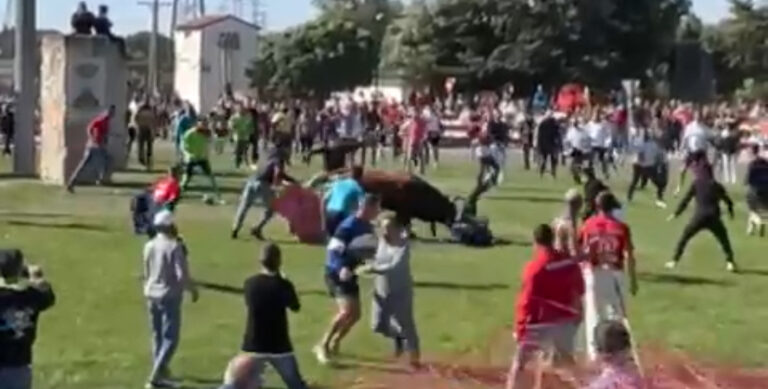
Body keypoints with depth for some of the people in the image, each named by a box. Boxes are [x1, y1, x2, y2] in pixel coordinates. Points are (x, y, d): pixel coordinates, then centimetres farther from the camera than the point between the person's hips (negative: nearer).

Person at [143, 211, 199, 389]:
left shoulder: (149, 246, 3)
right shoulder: (175, 246, -16)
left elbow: (147, 272, 12)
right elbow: (182, 274, -18)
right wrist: (193, 289, -4)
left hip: (152, 295, 7)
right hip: (169, 296, -7)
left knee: (157, 336, 19)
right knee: (170, 338, -2)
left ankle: (161, 372, 30)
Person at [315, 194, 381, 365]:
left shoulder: (368, 227, 5)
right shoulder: (348, 226, -22)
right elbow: (333, 250, -27)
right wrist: (341, 269, -42)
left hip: (350, 274, 9)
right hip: (337, 274, -9)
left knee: (355, 314, 12)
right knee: (347, 311, -22)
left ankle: (334, 344, 30)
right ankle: (323, 346, -11)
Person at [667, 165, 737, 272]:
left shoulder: (696, 184, 7)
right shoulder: (716, 185, 12)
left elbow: (686, 200, 3)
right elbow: (728, 201, 16)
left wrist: (676, 214, 7)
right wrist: (731, 211, 37)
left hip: (699, 217, -1)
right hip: (713, 218, 1)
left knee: (684, 237, 12)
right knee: (724, 240, 17)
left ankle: (674, 261, 7)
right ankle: (730, 262, 4)